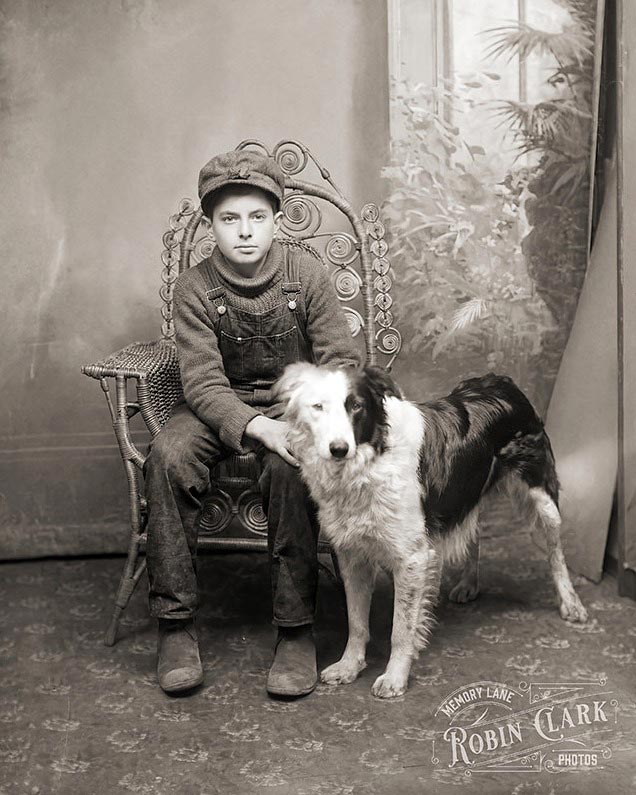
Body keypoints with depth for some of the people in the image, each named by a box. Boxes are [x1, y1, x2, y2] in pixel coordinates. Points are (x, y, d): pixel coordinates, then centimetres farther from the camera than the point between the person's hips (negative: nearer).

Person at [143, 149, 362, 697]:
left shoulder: (307, 271, -8)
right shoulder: (195, 287, -8)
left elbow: (341, 360, -6)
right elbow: (203, 383, -16)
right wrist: (258, 427, -34)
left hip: (295, 400, -1)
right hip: (222, 405, 1)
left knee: (291, 465, -35)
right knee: (168, 456, -29)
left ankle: (296, 628, -23)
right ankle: (176, 622, -18)